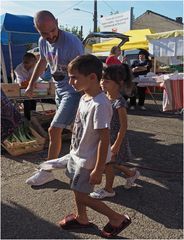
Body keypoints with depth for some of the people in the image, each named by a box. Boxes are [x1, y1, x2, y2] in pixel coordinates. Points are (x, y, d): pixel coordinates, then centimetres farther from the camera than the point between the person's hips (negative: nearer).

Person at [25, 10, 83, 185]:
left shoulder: (72, 43, -23)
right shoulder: (43, 41, 1)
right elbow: (42, 62, 20)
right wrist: (31, 85, 22)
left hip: (74, 90, -8)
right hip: (59, 89, 8)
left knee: (54, 130, -9)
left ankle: (47, 171, 7)